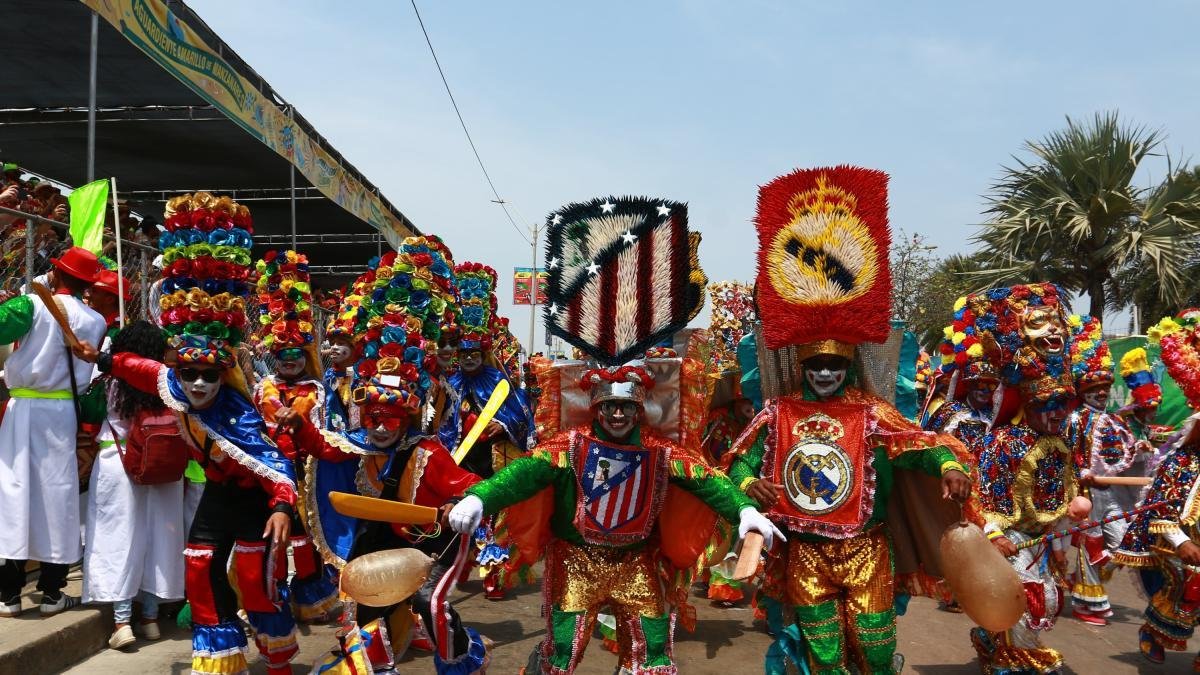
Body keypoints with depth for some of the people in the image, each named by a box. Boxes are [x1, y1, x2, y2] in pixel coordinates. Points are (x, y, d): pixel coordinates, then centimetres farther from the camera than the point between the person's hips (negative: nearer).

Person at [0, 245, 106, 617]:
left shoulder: (33, 306, -8)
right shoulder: (96, 321, 4)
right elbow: (99, 368, 8)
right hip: (64, 411, 3)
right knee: (58, 492, 8)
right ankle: (52, 593, 12)